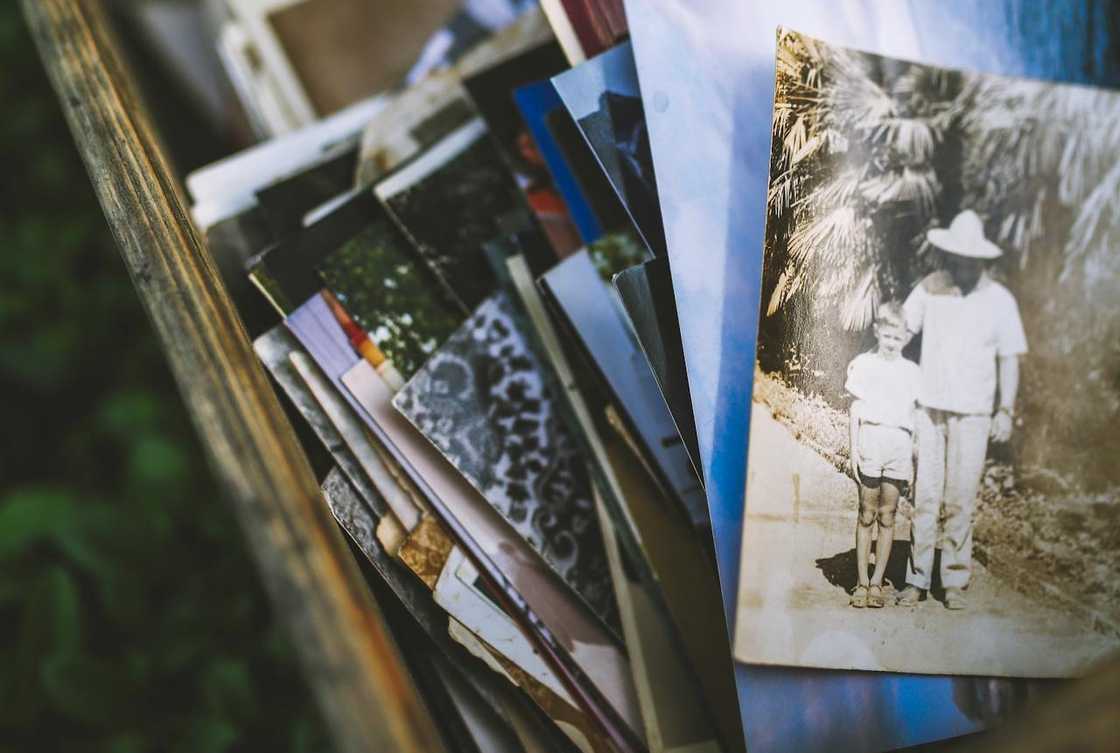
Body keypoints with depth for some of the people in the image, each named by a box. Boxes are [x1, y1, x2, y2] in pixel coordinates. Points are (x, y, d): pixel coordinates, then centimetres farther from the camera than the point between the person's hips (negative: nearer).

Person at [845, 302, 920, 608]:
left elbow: (914, 416, 14)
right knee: (867, 512, -1)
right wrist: (853, 448, 0)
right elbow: (855, 410, 8)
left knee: (888, 514, 2)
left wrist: (916, 457, 9)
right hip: (871, 437, -2)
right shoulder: (863, 364, 8)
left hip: (900, 443, 2)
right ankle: (861, 582, 4)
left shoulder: (911, 371, 13)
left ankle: (877, 583, 8)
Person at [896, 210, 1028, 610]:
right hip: (928, 407, 1)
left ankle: (955, 582, 11)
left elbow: (1009, 359, 5)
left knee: (960, 501, 0)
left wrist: (1006, 409, -2)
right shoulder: (930, 287, 1)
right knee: (925, 497, 1)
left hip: (972, 413, -1)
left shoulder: (998, 299, 0)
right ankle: (916, 579, 9)